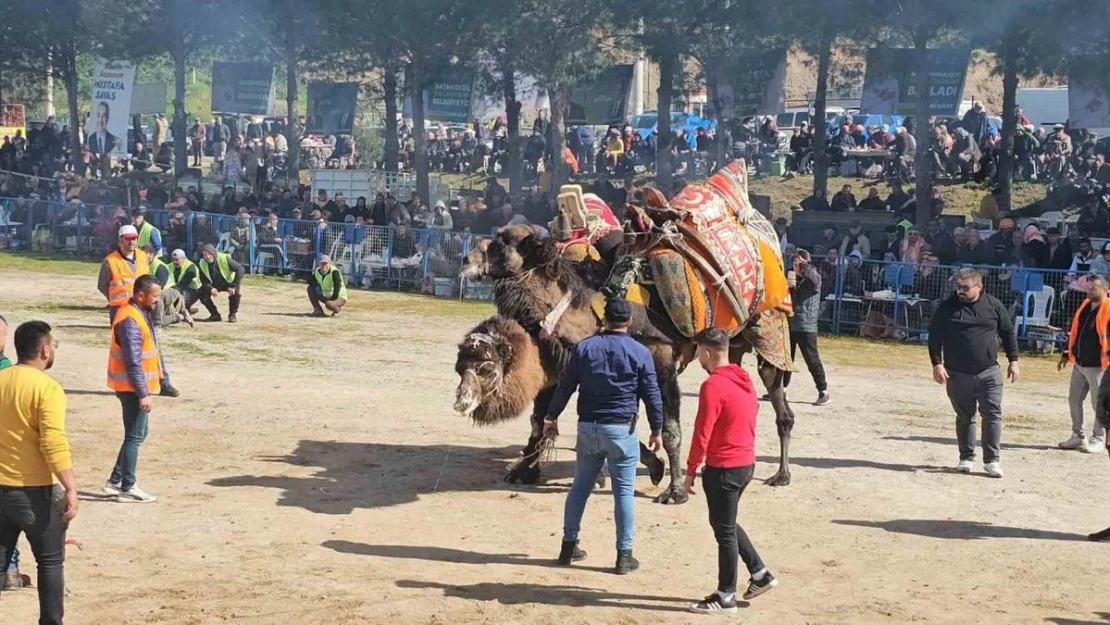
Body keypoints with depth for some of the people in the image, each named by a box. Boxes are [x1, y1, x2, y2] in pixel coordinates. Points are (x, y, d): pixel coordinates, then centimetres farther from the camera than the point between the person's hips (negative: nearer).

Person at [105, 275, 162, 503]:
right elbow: (133, 362, -24)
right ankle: (127, 488, 5)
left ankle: (115, 481, 22)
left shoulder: (140, 314, 10)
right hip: (133, 388, -10)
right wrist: (143, 393, -24)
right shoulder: (131, 321, -21)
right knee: (135, 436, -3)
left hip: (138, 386, 10)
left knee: (137, 434, 16)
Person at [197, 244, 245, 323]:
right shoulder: (202, 264, -16)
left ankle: (233, 314, -11)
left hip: (229, 281, -4)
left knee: (236, 292, -34)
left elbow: (240, 270, -28)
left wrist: (233, 286, -34)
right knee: (202, 293, -18)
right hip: (215, 285, 4)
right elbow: (204, 281, -8)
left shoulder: (224, 259, -28)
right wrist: (211, 289, -30)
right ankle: (215, 315, 1)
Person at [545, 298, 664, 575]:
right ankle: (624, 555, 5)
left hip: (588, 427, 3)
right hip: (621, 430, -3)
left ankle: (569, 545, 19)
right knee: (623, 491, 3)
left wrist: (552, 416, 14)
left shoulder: (584, 347, 1)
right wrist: (656, 430, 9)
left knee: (580, 487, 13)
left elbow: (565, 385, 3)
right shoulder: (640, 353, -4)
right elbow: (652, 395, -1)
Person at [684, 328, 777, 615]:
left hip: (723, 468, -9)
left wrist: (691, 471, -9)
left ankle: (725, 597, 10)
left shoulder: (713, 386, -19)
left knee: (724, 530, 1)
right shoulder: (744, 380, 8)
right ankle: (760, 574, 23)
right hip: (747, 463, 9)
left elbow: (702, 434, -18)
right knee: (727, 524, 22)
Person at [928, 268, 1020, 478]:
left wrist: (1013, 361, 6)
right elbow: (934, 336, 0)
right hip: (958, 374, 0)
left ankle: (992, 460, 0)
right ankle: (966, 458, 20)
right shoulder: (947, 308, -2)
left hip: (989, 372, 0)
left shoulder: (994, 305, 2)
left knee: (993, 415, -5)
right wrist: (937, 363, -9)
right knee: (964, 417, 8)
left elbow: (1008, 332, 10)